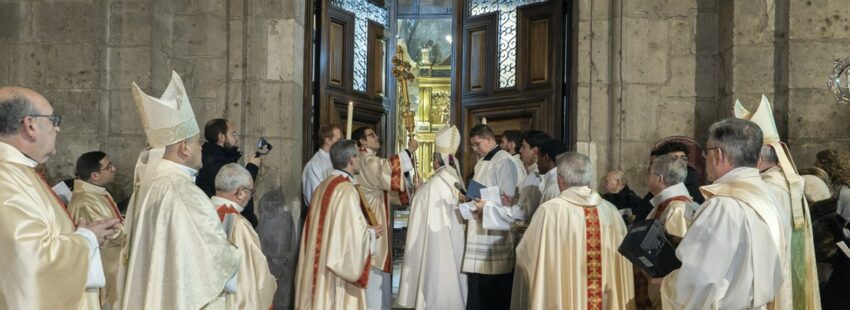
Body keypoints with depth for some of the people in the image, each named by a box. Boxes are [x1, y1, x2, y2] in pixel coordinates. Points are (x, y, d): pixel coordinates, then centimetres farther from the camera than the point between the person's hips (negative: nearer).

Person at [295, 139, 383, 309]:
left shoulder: (323, 187, 8)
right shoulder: (346, 190, -17)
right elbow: (353, 234, -20)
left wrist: (364, 228, 17)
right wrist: (370, 232, -1)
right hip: (338, 271, -8)